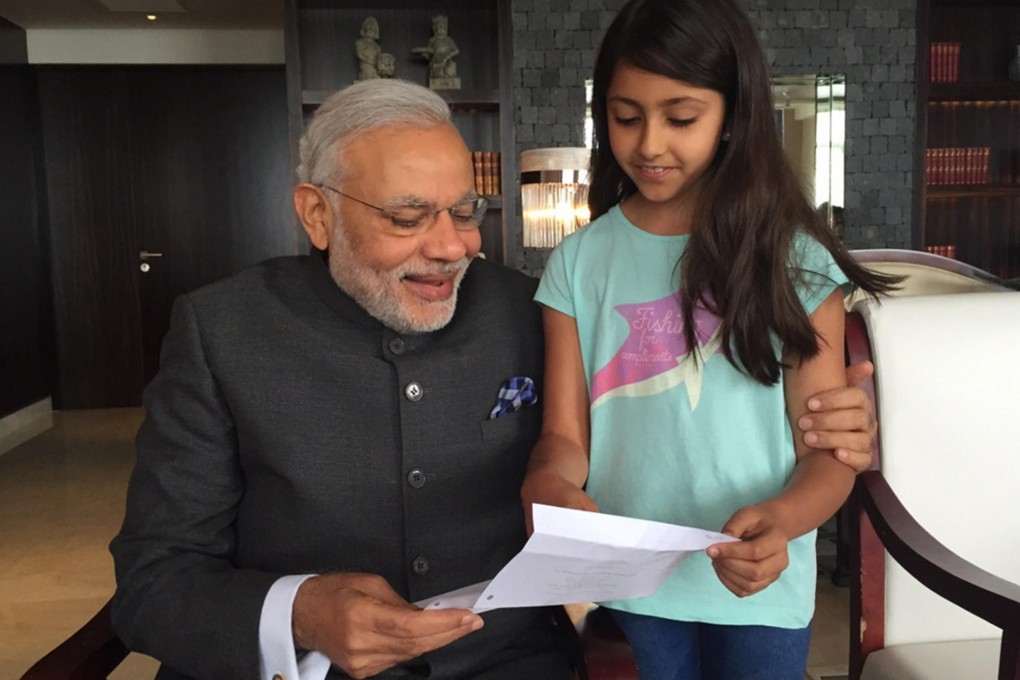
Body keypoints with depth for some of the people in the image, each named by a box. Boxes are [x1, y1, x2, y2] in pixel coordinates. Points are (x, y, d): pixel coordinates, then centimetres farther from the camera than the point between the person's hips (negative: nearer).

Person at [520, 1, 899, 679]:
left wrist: (779, 520, -28)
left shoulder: (792, 257, -7)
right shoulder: (579, 262, -4)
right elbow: (565, 436, -5)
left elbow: (828, 451, -7)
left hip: (759, 589, 0)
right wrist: (547, 483, -28)